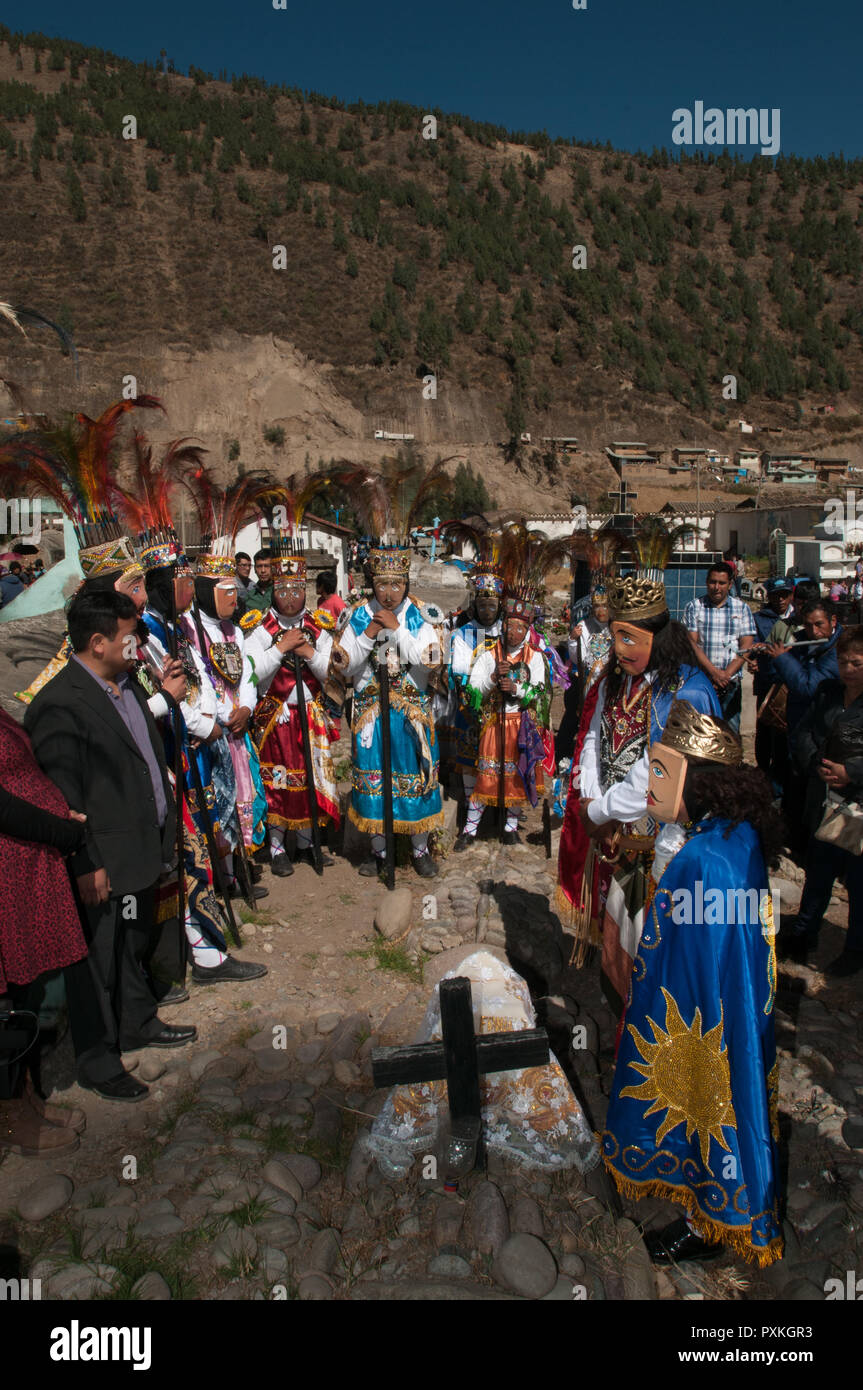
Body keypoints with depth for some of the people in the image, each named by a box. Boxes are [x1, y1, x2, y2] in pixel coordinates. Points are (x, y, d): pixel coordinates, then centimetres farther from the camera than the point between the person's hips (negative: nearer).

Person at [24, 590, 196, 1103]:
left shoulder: (127, 683, 6)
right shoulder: (59, 705, -22)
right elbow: (61, 797, -21)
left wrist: (165, 828, 17)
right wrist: (87, 865, -19)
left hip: (145, 846, 9)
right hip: (104, 864, -8)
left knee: (135, 944, 25)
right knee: (100, 961, 9)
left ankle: (137, 1023, 45)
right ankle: (97, 1062, 27)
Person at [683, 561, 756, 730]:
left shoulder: (742, 608, 9)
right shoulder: (694, 606, 6)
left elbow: (746, 646, 2)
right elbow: (692, 643, -3)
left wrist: (726, 674, -10)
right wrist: (714, 672, -14)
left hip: (730, 682, 1)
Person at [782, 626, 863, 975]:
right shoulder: (827, 692, 8)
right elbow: (802, 735, 6)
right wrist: (816, 764, -9)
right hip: (824, 802, 5)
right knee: (818, 871, 20)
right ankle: (803, 933, 37)